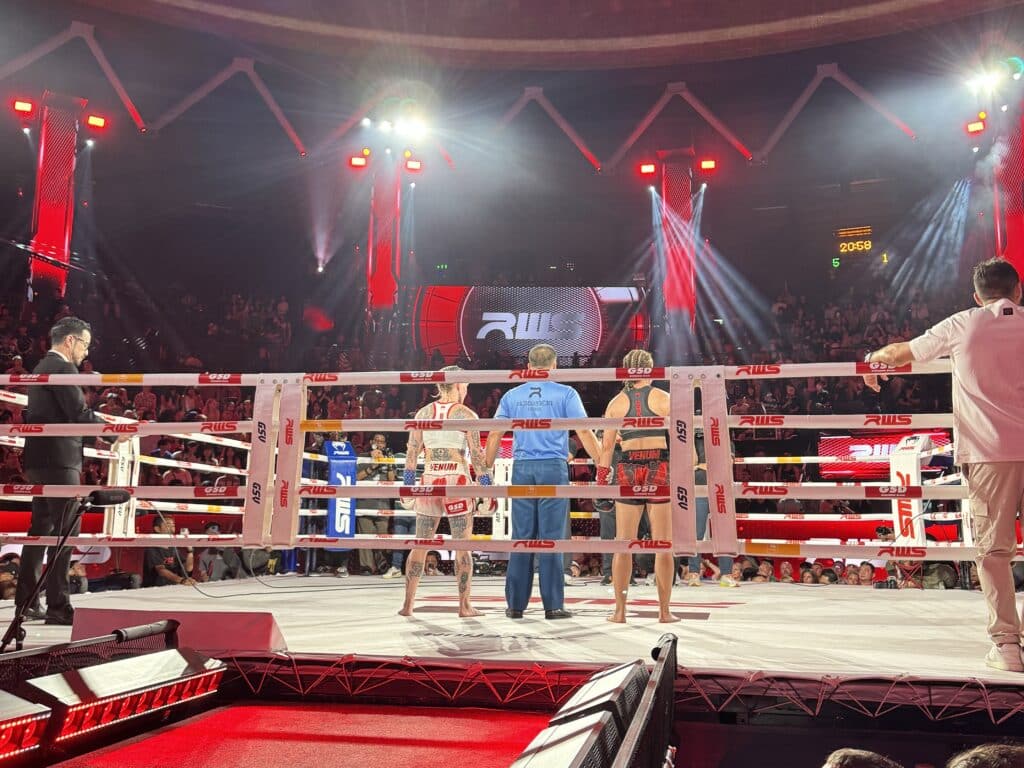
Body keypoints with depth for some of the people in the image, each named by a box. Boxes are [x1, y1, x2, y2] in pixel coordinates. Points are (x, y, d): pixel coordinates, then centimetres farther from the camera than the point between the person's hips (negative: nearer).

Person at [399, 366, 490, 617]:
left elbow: (412, 452, 7)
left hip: (429, 481, 4)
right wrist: (486, 487, -2)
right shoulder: (466, 414, -4)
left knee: (420, 545, 11)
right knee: (462, 547, 4)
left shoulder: (423, 413, 7)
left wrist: (408, 485, 12)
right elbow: (477, 455, -7)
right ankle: (464, 606, 7)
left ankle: (408, 604, 14)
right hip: (457, 482, -4)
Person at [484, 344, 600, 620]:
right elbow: (584, 433, -6)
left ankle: (515, 604, 11)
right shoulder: (565, 394, 0)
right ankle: (553, 605, 4)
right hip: (554, 468, -2)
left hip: (522, 469, 3)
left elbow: (495, 435, 8)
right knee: (551, 537, 1)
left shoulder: (512, 396, 9)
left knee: (521, 537, 7)